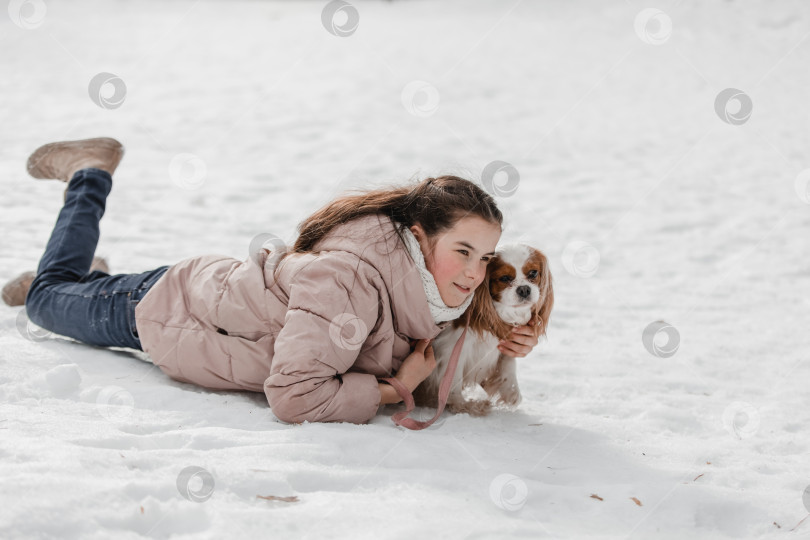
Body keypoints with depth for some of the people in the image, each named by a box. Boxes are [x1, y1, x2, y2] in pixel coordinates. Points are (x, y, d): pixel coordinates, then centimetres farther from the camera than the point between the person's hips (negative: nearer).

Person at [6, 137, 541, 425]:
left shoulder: (434, 289, -21)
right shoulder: (348, 278, -45)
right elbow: (292, 398, -46)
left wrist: (497, 345, -22)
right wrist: (392, 389, -36)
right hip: (163, 310, -6)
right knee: (49, 298, 24)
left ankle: (92, 274, 59)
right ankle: (90, 174, 38)